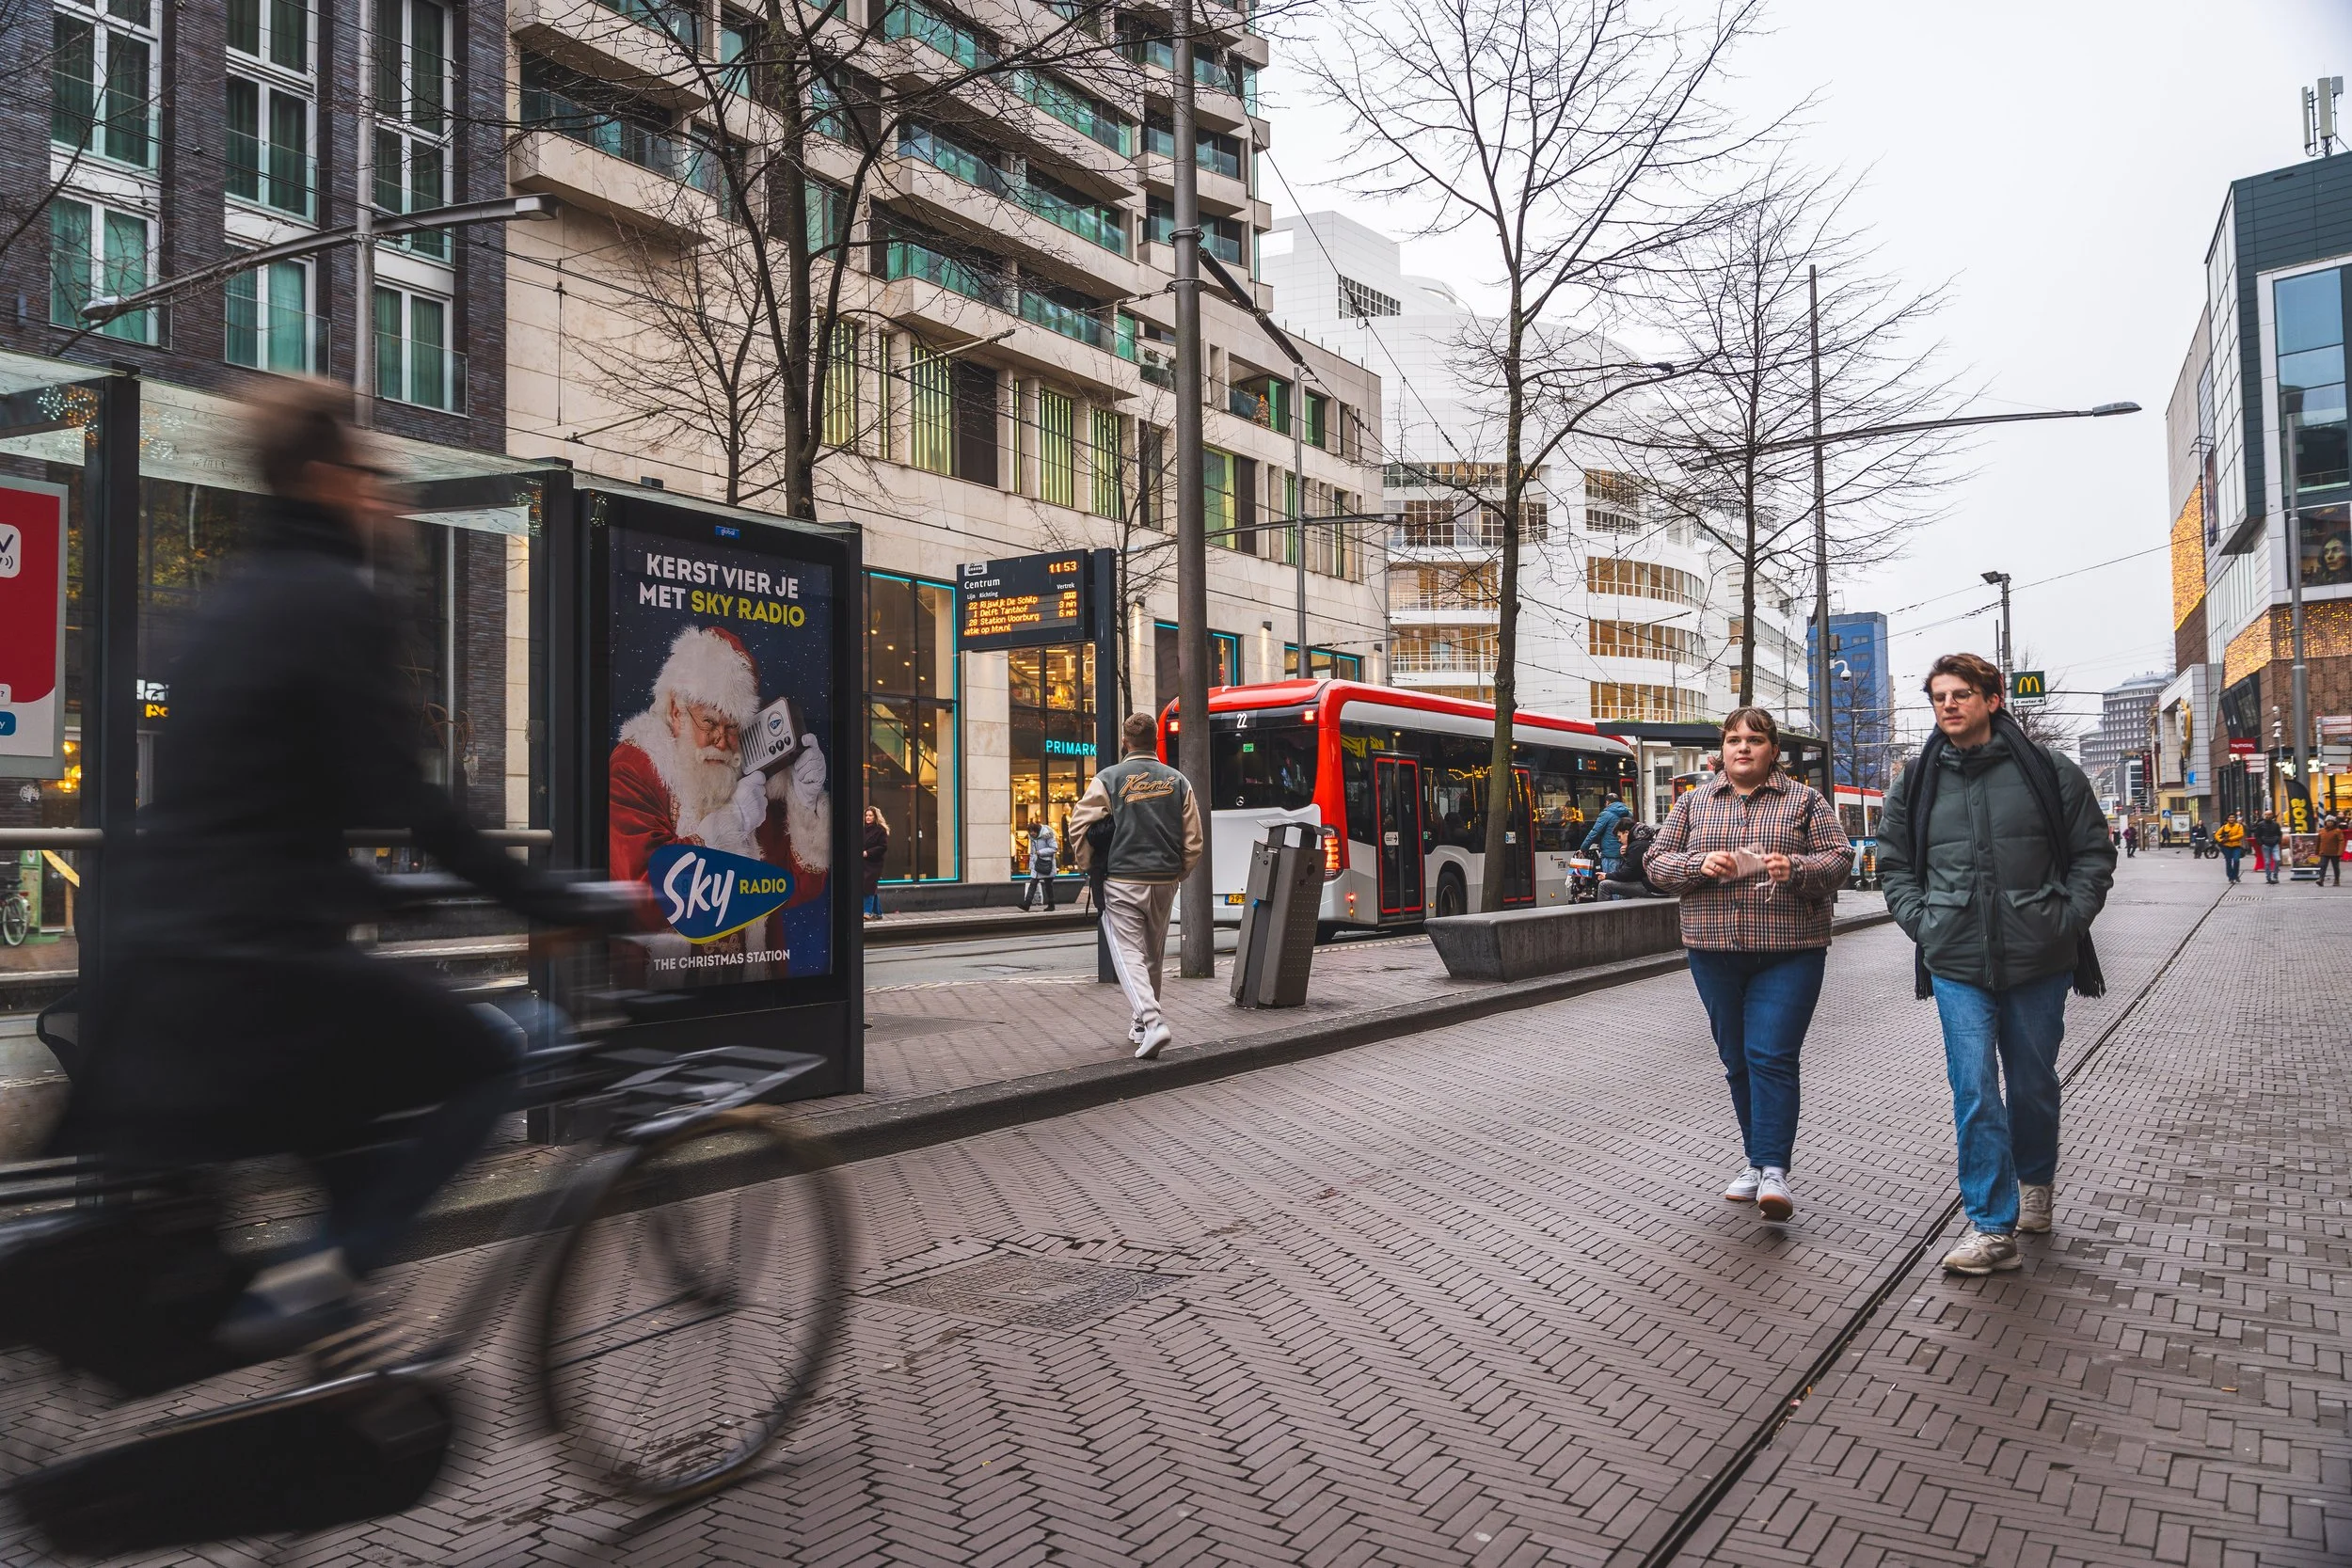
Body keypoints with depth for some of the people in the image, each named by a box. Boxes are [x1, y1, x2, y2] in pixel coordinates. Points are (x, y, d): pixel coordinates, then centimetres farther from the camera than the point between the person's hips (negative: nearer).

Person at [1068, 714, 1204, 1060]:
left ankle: (1153, 1021, -22)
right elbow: (1193, 838, 5)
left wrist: (1088, 867, 9)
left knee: (1128, 953, -4)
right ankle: (1142, 1022, 30)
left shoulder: (1109, 779, -5)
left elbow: (1079, 828, -6)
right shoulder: (1176, 781, 5)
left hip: (1122, 881, -4)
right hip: (1165, 882, 4)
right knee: (1153, 954, 18)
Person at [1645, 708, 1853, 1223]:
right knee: (1737, 1061, 10)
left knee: (1772, 1057, -12)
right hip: (1714, 952, 3)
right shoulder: (1694, 802, 10)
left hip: (1788, 953, -3)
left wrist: (1795, 869, -18)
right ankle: (1757, 1159, 22)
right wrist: (1699, 866, -12)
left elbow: (1839, 859, 1)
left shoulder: (1804, 800, 5)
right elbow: (1656, 863, 8)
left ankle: (1773, 1171, -12)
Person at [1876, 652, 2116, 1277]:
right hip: (1957, 965, 1)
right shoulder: (1918, 782, 5)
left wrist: (2069, 919, -5)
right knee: (1974, 1091, -6)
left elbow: (2094, 853, 5)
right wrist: (1922, 923, 2)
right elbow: (1894, 863, 14)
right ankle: (1994, 1228, -2)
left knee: (2034, 1083, 15)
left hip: (2039, 961, 0)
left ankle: (2035, 1182, 41)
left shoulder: (2049, 771, 0)